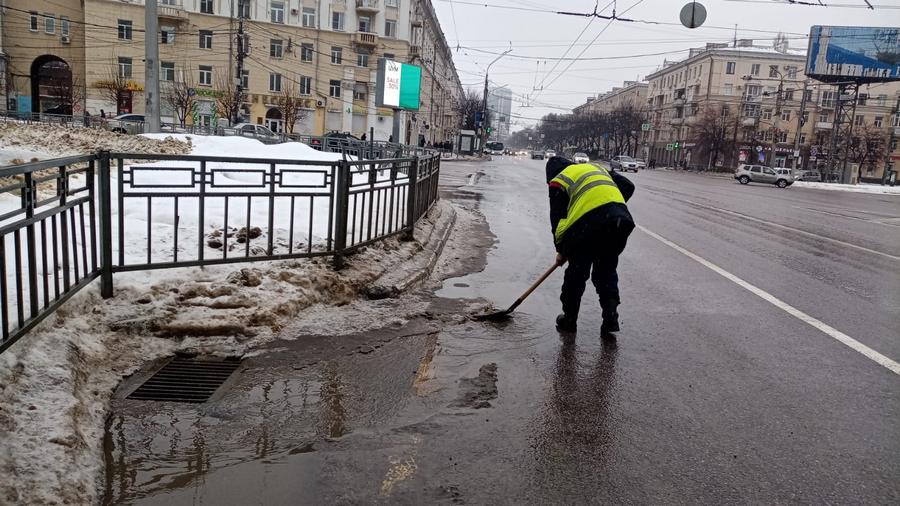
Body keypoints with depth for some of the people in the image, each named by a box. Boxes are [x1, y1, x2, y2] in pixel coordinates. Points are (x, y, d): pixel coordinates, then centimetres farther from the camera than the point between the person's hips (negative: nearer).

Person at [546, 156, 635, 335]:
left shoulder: (558, 181, 15)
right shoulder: (597, 168, 32)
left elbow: (557, 218, 12)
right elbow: (628, 186, 25)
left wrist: (561, 250, 22)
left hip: (590, 222, -5)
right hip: (622, 219, 5)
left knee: (577, 272, 12)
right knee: (607, 270, 20)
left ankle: (569, 319, 24)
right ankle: (611, 317, 11)